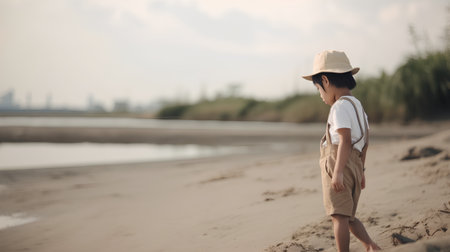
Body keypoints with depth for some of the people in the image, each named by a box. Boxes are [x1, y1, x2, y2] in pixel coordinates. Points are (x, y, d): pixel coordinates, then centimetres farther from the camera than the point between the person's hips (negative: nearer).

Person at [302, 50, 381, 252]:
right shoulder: (357, 105, 20)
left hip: (338, 165, -10)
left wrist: (338, 171, -25)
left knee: (339, 216, -7)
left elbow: (345, 139, -21)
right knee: (348, 216, 15)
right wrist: (361, 170, 28)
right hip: (354, 166, 10)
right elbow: (365, 141, 24)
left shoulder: (340, 107, -11)